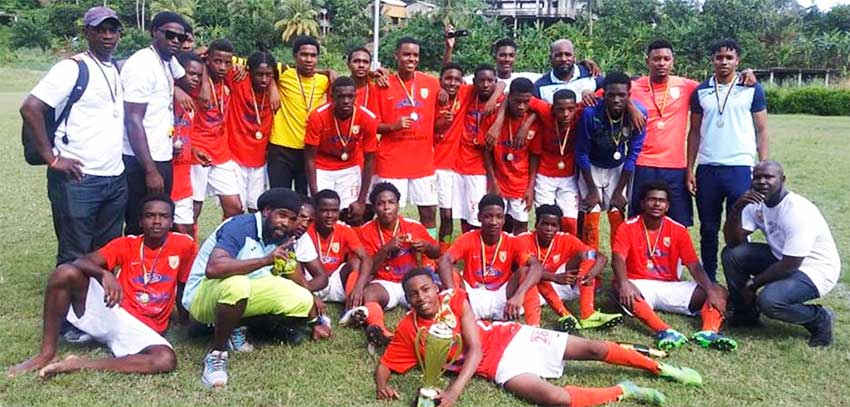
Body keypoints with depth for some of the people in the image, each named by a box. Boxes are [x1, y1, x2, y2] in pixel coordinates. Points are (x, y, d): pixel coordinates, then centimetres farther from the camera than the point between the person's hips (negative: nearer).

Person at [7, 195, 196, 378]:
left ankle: (79, 364, -23)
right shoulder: (126, 244, 2)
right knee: (66, 272, -23)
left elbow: (184, 289, 11)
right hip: (111, 313, 1)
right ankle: (47, 354, -11)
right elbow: (81, 262, -12)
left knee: (167, 360, -35)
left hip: (141, 329, -1)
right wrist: (105, 274, -32)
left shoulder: (183, 245, -1)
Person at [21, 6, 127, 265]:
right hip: (79, 181, -7)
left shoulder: (118, 69, 13)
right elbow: (30, 109, -15)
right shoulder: (72, 68, -8)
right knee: (74, 258, 1)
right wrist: (51, 158, -15)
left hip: (116, 178, 7)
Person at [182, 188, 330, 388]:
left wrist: (315, 321, 9)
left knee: (302, 300, -10)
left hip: (246, 295, 7)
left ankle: (235, 327, 5)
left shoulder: (284, 239, 0)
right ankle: (216, 353, -20)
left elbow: (298, 280, 9)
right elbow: (213, 268, -39)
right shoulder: (240, 227, -22)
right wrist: (265, 260, -41)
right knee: (237, 284, -41)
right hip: (203, 293, -7)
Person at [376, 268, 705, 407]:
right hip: (498, 366, -1)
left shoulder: (455, 298, -7)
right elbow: (383, 365, 1)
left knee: (592, 348, -2)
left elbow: (475, 348, -12)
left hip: (511, 337, 2)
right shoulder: (408, 331, -4)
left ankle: (660, 367, 17)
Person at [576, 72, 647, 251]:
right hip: (592, 168, -1)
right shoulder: (591, 113, -30)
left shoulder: (638, 112, -24)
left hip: (618, 168, 2)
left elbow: (633, 154, -14)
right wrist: (592, 189, -13)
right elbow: (582, 154, -17)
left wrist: (619, 191, -10)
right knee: (591, 218, -6)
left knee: (617, 217, 0)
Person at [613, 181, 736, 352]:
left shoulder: (678, 230, 2)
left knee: (720, 292, -14)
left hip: (670, 286, 4)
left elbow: (694, 266, -4)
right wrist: (624, 283, -41)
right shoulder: (628, 228, -5)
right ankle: (664, 331, -53)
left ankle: (709, 331, -41)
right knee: (620, 289, -39)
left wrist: (711, 291, -22)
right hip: (641, 286, -3)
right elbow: (619, 259, -20)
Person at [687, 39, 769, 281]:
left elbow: (761, 131, 3)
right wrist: (689, 170, 4)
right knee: (708, 229, 9)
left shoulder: (752, 90, 2)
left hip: (740, 169, -2)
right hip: (707, 170, 2)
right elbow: (695, 132, 10)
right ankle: (709, 282, 21)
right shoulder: (701, 91, 8)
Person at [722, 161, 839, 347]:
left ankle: (820, 319, -1)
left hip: (815, 270, -8)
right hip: (781, 258, 8)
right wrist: (737, 208, -26)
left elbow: (790, 266, -27)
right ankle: (745, 313, 9)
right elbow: (733, 242, -12)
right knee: (731, 254, -8)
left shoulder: (798, 212, -28)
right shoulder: (756, 204, -5)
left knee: (768, 300, -31)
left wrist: (753, 285, -17)